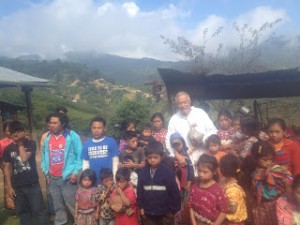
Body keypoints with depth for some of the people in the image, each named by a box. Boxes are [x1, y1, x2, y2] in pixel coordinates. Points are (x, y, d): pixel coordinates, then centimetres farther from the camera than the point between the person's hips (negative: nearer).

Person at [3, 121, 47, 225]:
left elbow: (24, 158, -19)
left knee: (38, 211, 2)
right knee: (22, 212, 13)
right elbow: (7, 168, 5)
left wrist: (21, 144, -9)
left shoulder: (31, 144, -4)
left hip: (33, 185, -2)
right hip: (17, 187, 2)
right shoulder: (8, 149, 2)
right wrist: (9, 187, 1)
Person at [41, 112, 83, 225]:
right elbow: (44, 155, 14)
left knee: (72, 204, 2)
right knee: (57, 205, 19)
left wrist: (76, 172, -13)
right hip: (52, 178, 5)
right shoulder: (47, 137, 7)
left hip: (67, 178, -5)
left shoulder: (72, 136, -10)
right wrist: (45, 172, 8)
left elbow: (80, 155, -9)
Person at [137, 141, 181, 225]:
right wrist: (141, 207, 4)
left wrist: (173, 210, -6)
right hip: (148, 213, 3)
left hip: (165, 213, -2)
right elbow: (140, 191, 5)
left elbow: (174, 192, -9)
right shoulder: (142, 172, -4)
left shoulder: (168, 172, -14)